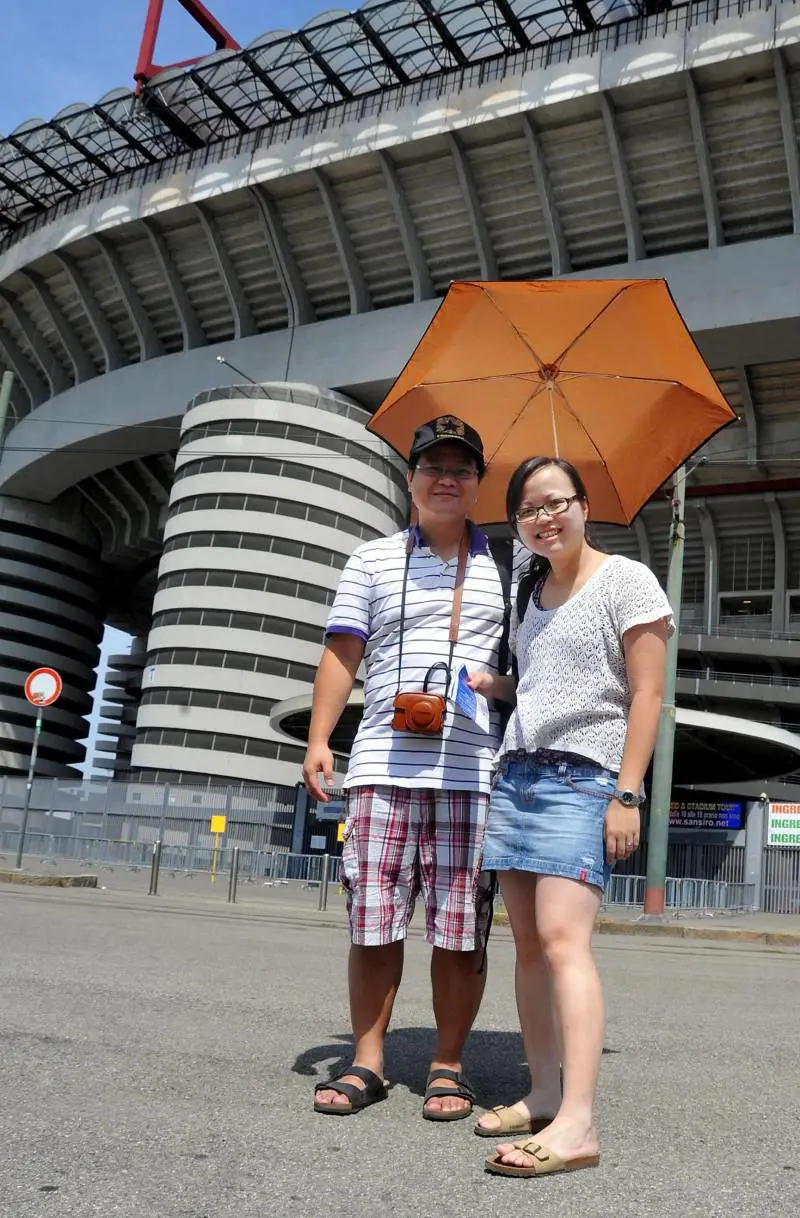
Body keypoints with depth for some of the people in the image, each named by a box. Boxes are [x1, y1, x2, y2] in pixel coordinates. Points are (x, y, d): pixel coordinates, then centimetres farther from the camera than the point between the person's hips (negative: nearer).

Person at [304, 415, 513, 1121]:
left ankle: (448, 1066, 20)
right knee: (373, 923, 4)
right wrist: (319, 739, 1)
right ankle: (367, 1063, 19)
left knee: (460, 932, 3)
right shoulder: (374, 561, 13)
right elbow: (342, 655, 10)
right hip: (383, 766, 1)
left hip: (473, 771, 0)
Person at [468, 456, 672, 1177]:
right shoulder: (532, 594, 19)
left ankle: (577, 1124, -17)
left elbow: (647, 694, -8)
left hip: (584, 778, -7)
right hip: (516, 773, 7)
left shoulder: (626, 580, -2)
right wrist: (492, 685, 7)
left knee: (562, 938, -17)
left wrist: (627, 795, -14)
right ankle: (542, 1097, 13)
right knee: (527, 942, 5)